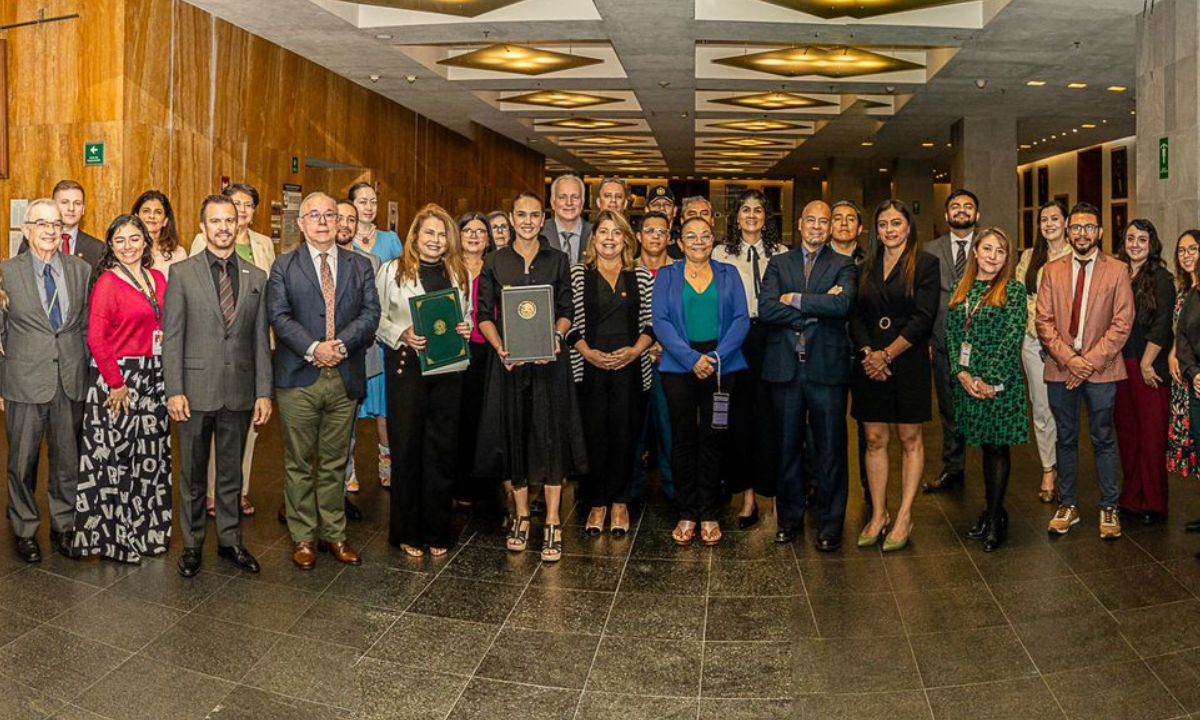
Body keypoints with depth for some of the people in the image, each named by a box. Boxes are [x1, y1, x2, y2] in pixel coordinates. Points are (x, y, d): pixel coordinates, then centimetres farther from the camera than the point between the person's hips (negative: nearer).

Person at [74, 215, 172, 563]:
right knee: (115, 457, 2)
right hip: (118, 378, -6)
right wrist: (117, 383, -15)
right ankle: (114, 536, 16)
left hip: (154, 377, 6)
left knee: (151, 456, 13)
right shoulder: (107, 282, -8)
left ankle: (147, 530, 27)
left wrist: (167, 371, 4)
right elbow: (96, 339, -13)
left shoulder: (158, 279, 10)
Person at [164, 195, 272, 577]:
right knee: (193, 474, 10)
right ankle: (192, 545, 25)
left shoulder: (256, 277, 6)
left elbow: (261, 339, 5)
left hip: (240, 392, 2)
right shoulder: (182, 273, -1)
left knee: (232, 471, 14)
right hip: (196, 391, -2)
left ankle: (230, 541, 27)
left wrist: (264, 392, 1)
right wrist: (174, 391, -10)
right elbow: (172, 336, -4)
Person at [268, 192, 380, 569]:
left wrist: (341, 344, -15)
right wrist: (312, 349, -18)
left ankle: (333, 534, 22)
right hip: (298, 380, -2)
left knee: (335, 463, 11)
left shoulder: (360, 266, 11)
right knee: (299, 464, 6)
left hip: (345, 378, 2)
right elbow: (279, 316, -5)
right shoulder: (284, 267, 5)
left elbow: (371, 312, 0)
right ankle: (302, 538, 17)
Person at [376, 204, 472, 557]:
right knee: (407, 448, 2)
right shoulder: (392, 271, 2)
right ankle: (407, 532, 15)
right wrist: (401, 335, -16)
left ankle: (436, 531, 17)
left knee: (443, 449, 6)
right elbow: (377, 318, 1)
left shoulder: (459, 274, 12)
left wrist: (465, 329, -2)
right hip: (407, 368, -3)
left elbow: (468, 316, 19)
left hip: (448, 370, 3)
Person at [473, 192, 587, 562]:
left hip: (549, 359, -1)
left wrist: (557, 336, -14)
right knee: (514, 433, 6)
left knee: (552, 435, -3)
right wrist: (500, 347, -12)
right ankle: (521, 515, 20)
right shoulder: (495, 262, 6)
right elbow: (484, 315, 4)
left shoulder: (557, 260, 7)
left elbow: (567, 311, 6)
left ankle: (553, 524, 4)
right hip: (508, 360, 1)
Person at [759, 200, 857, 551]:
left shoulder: (843, 265, 6)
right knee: (788, 447, 10)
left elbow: (842, 304, -15)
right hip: (785, 367, 2)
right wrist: (818, 307, -11)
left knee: (830, 450, 3)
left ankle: (830, 525, 14)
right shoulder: (779, 263, 10)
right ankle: (790, 518, 23)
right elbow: (765, 309, -7)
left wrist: (795, 300, -10)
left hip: (826, 367, -2)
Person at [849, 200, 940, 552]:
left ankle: (904, 518, 10)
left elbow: (923, 318, -9)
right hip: (870, 362, 4)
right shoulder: (867, 267, 12)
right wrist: (867, 352, -10)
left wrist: (887, 354, -13)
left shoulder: (925, 263, -1)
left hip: (908, 361, -4)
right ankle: (878, 515, 13)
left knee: (910, 439, 4)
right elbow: (856, 316, 7)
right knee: (875, 440, 6)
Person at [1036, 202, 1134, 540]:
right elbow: (1043, 321, 2)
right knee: (1066, 439, 9)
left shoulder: (1117, 271, 2)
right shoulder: (1052, 270, 8)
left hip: (1101, 369, -2)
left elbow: (1122, 323, -4)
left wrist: (1091, 360, -12)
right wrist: (1068, 358, -10)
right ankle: (1068, 505, 20)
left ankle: (1109, 508, 16)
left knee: (1103, 440, 5)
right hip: (1060, 369, 2)